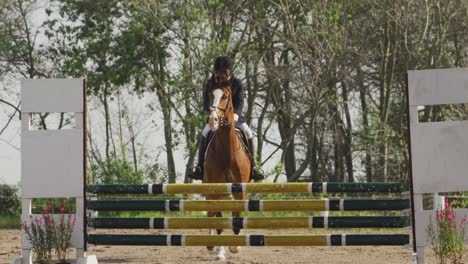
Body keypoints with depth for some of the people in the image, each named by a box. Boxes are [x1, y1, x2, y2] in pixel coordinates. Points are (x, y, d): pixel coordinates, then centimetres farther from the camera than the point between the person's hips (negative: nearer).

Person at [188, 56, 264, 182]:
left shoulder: (237, 83, -6)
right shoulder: (210, 84, -4)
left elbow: (240, 103, -13)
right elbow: (206, 105, -5)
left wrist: (236, 114, -34)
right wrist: (212, 113, -27)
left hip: (234, 116, 0)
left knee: (248, 133, -21)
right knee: (205, 133, -25)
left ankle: (252, 167, -13)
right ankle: (200, 167, -20)